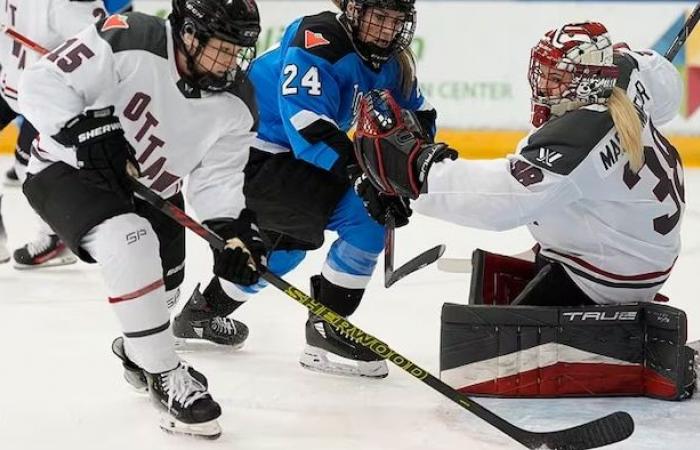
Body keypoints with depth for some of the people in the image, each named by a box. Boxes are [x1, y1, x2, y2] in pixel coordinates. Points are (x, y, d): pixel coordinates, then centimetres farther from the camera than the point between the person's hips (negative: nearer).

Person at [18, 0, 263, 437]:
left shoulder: (236, 104, -12)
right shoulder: (129, 43, -29)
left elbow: (217, 176, -9)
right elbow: (41, 83, -25)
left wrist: (230, 231, -26)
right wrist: (88, 130, -36)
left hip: (151, 191, 7)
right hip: (68, 169, -6)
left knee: (161, 291, 14)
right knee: (130, 241, -32)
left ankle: (137, 351, 50)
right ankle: (165, 376, -21)